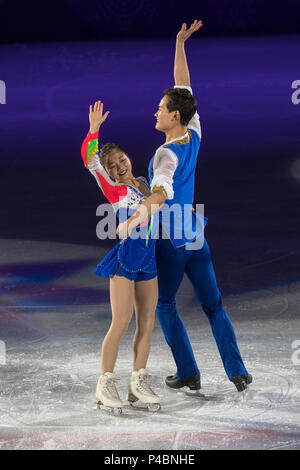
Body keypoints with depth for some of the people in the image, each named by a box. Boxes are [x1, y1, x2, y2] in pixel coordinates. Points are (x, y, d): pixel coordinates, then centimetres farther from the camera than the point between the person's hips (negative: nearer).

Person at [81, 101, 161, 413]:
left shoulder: (143, 184, 14)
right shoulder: (114, 190, -3)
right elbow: (89, 158, -14)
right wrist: (93, 129, -18)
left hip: (148, 260, 6)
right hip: (125, 258, -6)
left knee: (147, 322, 6)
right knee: (121, 322, -9)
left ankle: (138, 383, 13)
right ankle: (105, 385, -1)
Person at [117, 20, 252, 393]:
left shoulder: (167, 154, -21)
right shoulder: (194, 137, -2)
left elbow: (161, 191, -43)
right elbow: (183, 87, 9)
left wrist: (133, 219, -51)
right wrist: (180, 44, 13)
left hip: (170, 242, -6)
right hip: (196, 236, 6)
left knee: (165, 306, 11)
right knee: (213, 305, 8)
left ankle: (188, 373, 12)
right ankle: (236, 371, 1)